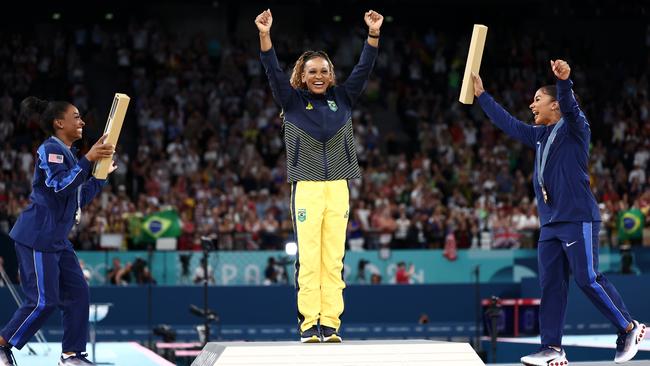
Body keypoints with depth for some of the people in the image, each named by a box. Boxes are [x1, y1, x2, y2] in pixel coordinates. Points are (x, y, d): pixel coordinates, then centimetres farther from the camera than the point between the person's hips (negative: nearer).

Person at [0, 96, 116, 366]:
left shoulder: (67, 154, 18)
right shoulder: (50, 149, -11)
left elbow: (80, 198, 24)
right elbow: (62, 185, -26)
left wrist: (102, 175, 20)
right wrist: (88, 159, -27)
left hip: (57, 240, 10)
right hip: (37, 236, -10)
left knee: (78, 293, 5)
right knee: (44, 301, -9)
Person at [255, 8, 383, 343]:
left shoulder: (342, 98, 11)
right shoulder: (292, 100, 5)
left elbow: (363, 70, 4)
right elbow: (274, 72, -6)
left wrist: (373, 34, -8)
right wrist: (265, 35, -20)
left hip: (338, 187, 2)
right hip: (306, 187, -2)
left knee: (334, 259, 1)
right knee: (308, 258, -5)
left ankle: (330, 324, 2)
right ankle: (308, 324, -4)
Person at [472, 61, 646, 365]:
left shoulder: (574, 129, -4)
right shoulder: (539, 135, 18)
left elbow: (569, 106, -24)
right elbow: (507, 123, 28)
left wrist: (564, 81, -44)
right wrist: (482, 95, 30)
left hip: (578, 220, -8)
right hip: (550, 223, 8)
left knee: (588, 280, -10)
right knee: (551, 285, 3)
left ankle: (629, 328, 5)